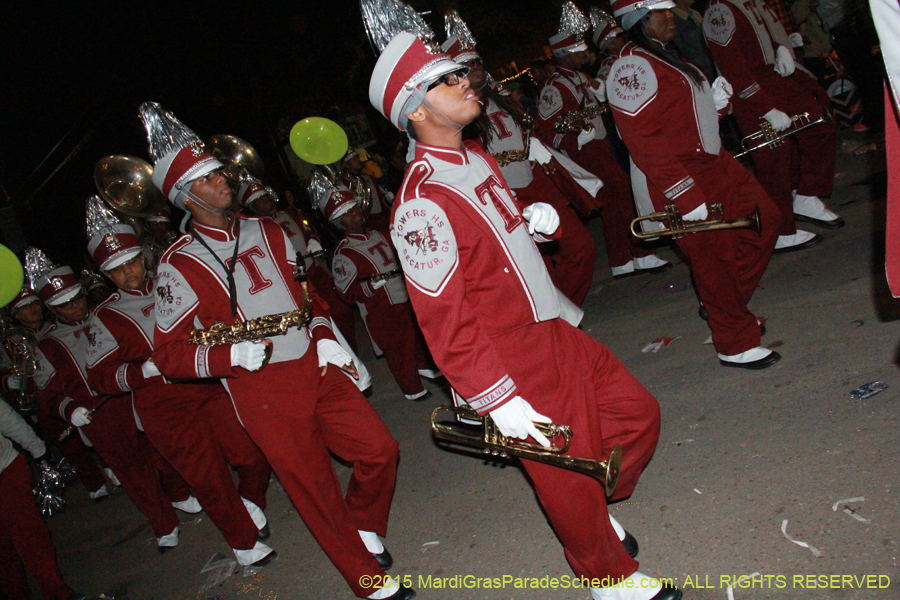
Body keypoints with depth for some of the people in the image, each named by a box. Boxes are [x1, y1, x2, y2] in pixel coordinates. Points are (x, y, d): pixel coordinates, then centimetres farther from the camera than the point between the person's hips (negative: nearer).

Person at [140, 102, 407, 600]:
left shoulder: (265, 231, 10)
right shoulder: (179, 263, -6)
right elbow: (167, 353, -6)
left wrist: (324, 338, 2)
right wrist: (232, 355, -22)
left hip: (315, 367, 5)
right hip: (263, 391, -4)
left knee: (380, 451, 3)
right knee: (317, 493, 5)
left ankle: (364, 527, 34)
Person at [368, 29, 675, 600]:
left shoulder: (478, 158, 5)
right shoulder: (421, 202, -25)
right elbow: (442, 319, -25)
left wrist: (535, 222, 1)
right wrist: (498, 400, -23)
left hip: (555, 332, 9)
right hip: (512, 363, -9)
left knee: (637, 411, 18)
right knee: (570, 476, 9)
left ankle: (594, 511, 41)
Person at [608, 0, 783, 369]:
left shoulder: (666, 55, 16)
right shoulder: (632, 65, -17)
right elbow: (644, 141, -25)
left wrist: (715, 102, 1)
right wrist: (686, 197, -26)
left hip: (715, 162, 11)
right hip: (685, 180, -10)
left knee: (765, 220, 16)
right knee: (713, 260, -1)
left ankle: (729, 306, 30)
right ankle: (736, 345, 16)